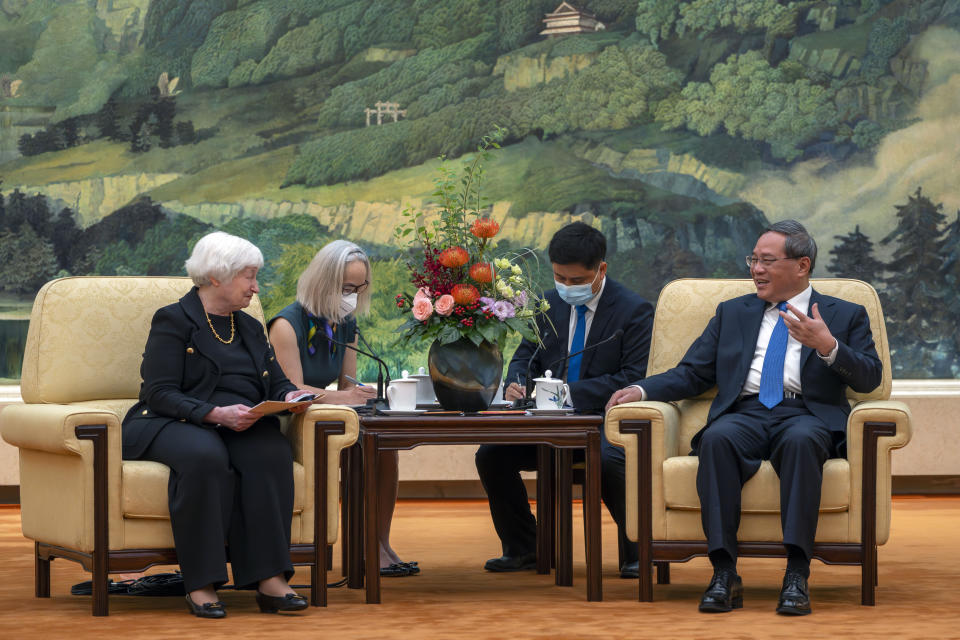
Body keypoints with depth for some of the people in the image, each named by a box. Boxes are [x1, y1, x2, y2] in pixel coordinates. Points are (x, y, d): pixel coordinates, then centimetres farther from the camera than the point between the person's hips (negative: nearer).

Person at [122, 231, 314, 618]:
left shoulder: (250, 328, 22)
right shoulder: (173, 321, 0)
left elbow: (276, 381, 21)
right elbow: (160, 394, -10)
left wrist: (289, 395, -5)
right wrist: (216, 413, -24)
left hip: (241, 427, 5)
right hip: (174, 425, -5)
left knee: (272, 451, -31)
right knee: (205, 456, -40)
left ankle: (269, 579, -36)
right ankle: (200, 584, -35)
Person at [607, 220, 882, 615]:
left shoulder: (844, 316, 17)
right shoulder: (732, 313, 25)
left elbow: (869, 379, 4)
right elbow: (691, 374, 18)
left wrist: (828, 346, -13)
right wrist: (641, 390, 0)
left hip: (806, 415, -2)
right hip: (744, 414, 2)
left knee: (801, 440, -39)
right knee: (717, 439, -34)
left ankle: (796, 576, -42)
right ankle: (724, 574, -36)